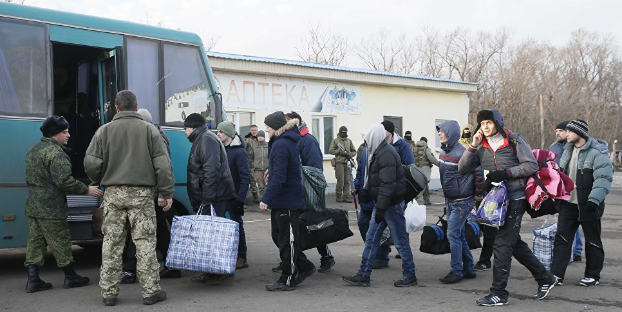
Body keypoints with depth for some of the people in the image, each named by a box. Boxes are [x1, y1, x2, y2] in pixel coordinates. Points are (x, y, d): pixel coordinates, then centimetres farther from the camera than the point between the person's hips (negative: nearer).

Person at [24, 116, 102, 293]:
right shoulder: (55, 153, -17)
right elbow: (64, 181, -23)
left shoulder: (34, 151, 15)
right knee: (60, 242, 1)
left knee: (35, 241, 9)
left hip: (33, 205, 9)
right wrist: (86, 190, -14)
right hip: (50, 207, -9)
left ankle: (33, 280, 8)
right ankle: (70, 277, 11)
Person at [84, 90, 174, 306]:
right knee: (145, 242, 1)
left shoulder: (104, 130, 4)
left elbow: (91, 163, -1)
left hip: (113, 193, 2)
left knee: (111, 243, 8)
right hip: (141, 193, -1)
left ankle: (108, 293, 12)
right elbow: (163, 165, -2)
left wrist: (100, 182, 19)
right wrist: (167, 193, 3)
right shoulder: (149, 130, 2)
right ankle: (151, 291, 3)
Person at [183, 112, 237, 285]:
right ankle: (212, 271, 16)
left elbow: (211, 170, -21)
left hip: (214, 197, -10)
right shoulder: (201, 140, 24)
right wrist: (200, 200, 25)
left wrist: (207, 196, -25)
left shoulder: (207, 139, -10)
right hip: (209, 197, 10)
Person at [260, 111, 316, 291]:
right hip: (283, 200, 10)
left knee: (286, 240, 0)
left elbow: (278, 177, -24)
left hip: (286, 201, -10)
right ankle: (304, 267, 24)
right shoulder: (288, 141, 13)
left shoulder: (281, 145, -18)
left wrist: (266, 199, -23)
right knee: (278, 236, 16)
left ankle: (287, 280, 10)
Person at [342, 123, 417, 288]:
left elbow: (387, 184, -25)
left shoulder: (386, 155, -21)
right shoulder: (377, 153, 11)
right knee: (371, 239, 10)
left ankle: (409, 276, 15)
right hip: (382, 204, 10)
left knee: (400, 241, 2)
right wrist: (366, 191, 19)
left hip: (392, 205, -10)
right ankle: (364, 275, 15)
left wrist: (380, 208, -25)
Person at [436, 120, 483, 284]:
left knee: (453, 235, -8)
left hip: (462, 202, -9)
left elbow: (478, 172, -18)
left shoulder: (461, 153, -20)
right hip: (450, 201, 9)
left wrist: (478, 194, -9)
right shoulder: (444, 151, 7)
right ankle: (469, 269, 24)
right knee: (459, 235, 14)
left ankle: (456, 272, 1)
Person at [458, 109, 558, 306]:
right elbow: (462, 169, 1)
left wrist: (506, 173, -18)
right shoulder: (481, 147, 8)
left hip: (515, 199, -6)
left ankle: (498, 293, -4)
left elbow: (532, 165, -8)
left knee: (502, 243, -10)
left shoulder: (514, 141, -4)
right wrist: (473, 146, -9)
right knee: (514, 243, 14)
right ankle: (545, 278, 31)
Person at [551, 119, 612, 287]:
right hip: (568, 203, 7)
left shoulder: (598, 152, -15)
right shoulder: (568, 150, 9)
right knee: (561, 237, 4)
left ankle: (593, 275, 20)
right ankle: (556, 274, 7)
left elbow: (603, 178, -22)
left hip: (587, 205, -7)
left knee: (593, 240, 8)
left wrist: (594, 200, -30)